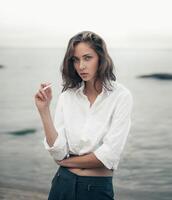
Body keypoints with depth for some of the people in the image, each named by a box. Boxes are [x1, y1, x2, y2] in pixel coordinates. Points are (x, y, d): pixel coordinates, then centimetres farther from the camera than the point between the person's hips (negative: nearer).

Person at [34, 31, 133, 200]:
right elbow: (58, 152, -8)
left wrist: (67, 161, -4)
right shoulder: (67, 96, -2)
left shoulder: (121, 96, -12)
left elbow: (109, 154, -17)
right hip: (64, 185, 3)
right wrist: (44, 110, -16)